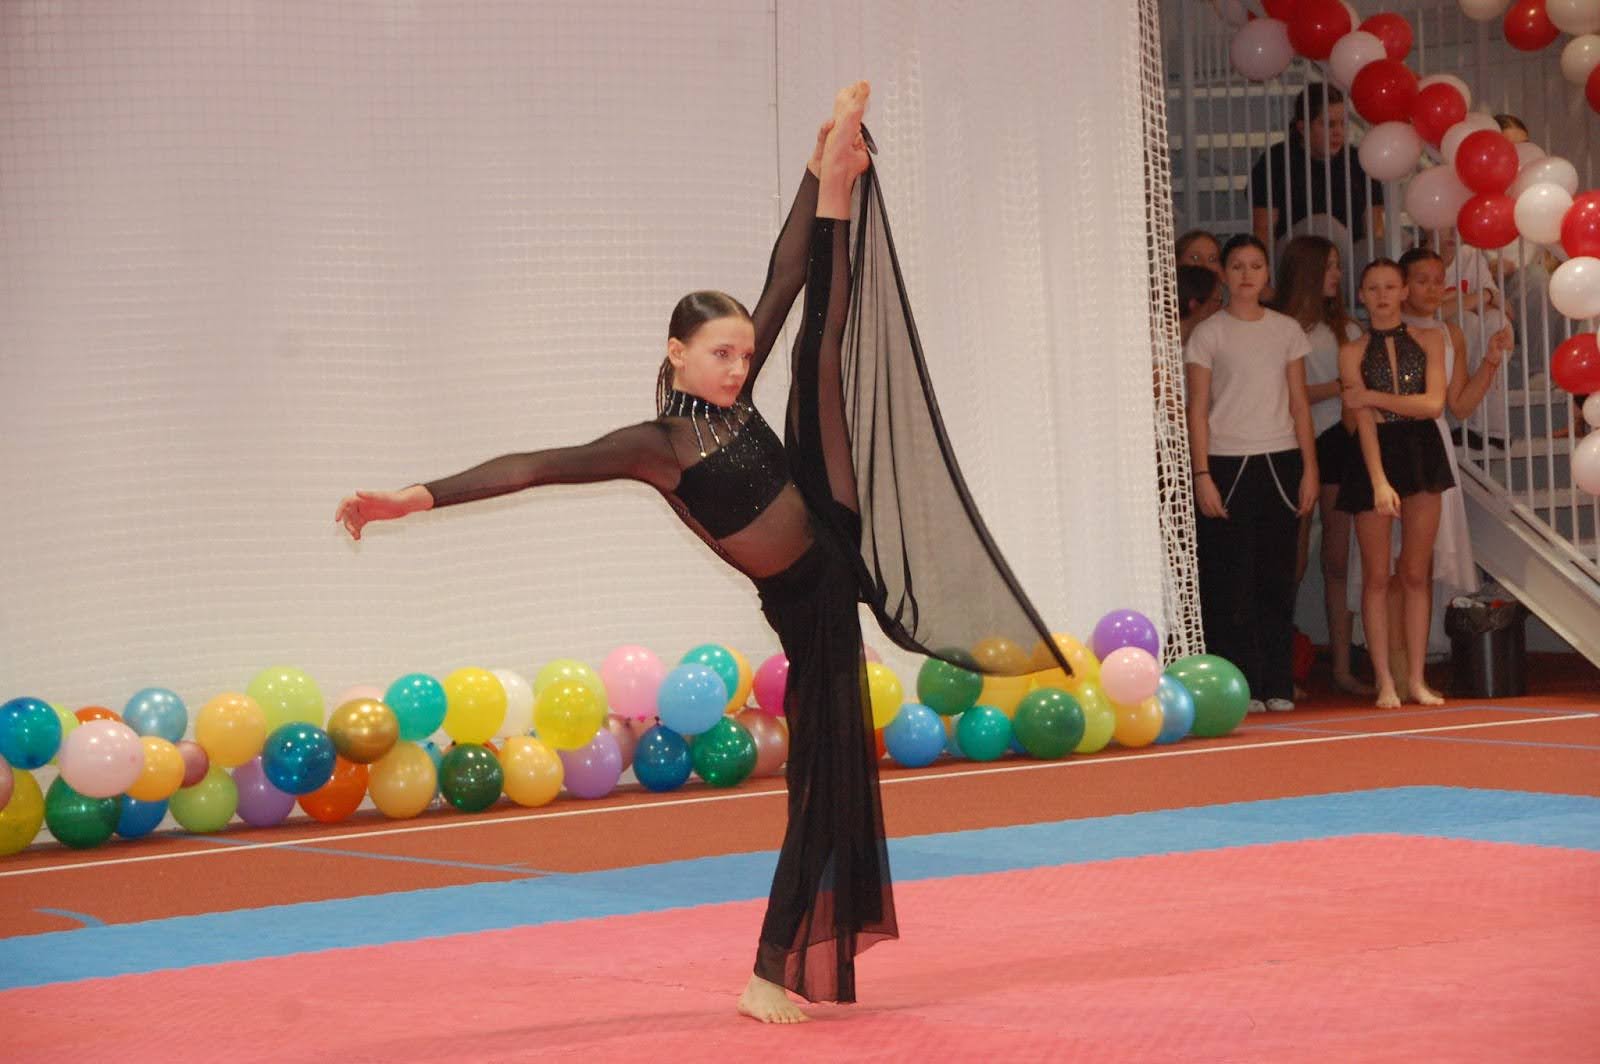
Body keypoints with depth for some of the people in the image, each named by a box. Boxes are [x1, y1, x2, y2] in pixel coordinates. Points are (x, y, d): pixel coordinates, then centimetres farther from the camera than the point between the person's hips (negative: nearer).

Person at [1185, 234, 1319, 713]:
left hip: (1280, 462, 3)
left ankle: (1278, 685, 9)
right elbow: (1198, 409, -2)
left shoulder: (1286, 330, 10)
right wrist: (1202, 475, -10)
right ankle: (1240, 686, -1)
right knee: (1231, 578, -5)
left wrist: (1309, 469, 4)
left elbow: (1299, 404, 11)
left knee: (1277, 575, 3)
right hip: (1227, 463, -3)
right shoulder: (1209, 333, 1)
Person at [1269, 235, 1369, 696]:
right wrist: (1339, 387, -10)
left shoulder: (1343, 327, 14)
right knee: (1296, 560, -2)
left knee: (1338, 559, 5)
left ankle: (1342, 666, 7)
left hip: (1339, 441, 5)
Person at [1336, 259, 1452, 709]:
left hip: (1421, 454, 2)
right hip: (1376, 456, -2)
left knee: (1416, 573, 4)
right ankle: (1385, 681, 4)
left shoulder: (1428, 340, 6)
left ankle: (1417, 678, 8)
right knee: (1376, 575, 0)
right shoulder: (1352, 352, 0)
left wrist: (1373, 396, -11)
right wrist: (1379, 481, -20)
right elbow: (1362, 420, -10)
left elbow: (1433, 403, -6)